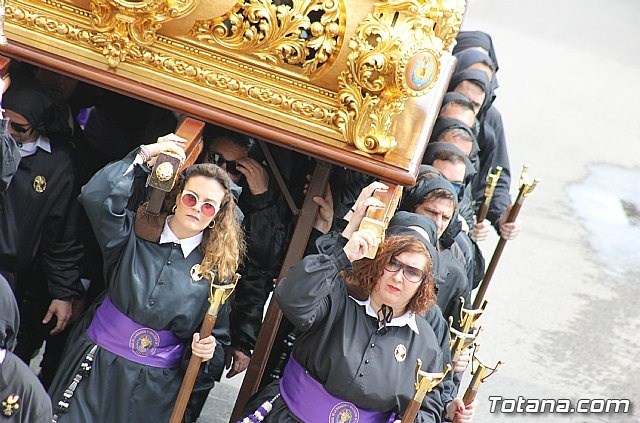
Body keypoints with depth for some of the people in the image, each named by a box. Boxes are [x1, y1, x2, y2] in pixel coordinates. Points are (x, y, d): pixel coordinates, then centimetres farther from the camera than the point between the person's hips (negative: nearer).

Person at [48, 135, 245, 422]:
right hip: (96, 365, 0)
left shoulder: (218, 269, -1)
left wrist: (207, 348, -17)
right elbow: (96, 196, -21)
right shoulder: (137, 233, -3)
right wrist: (144, 154, -15)